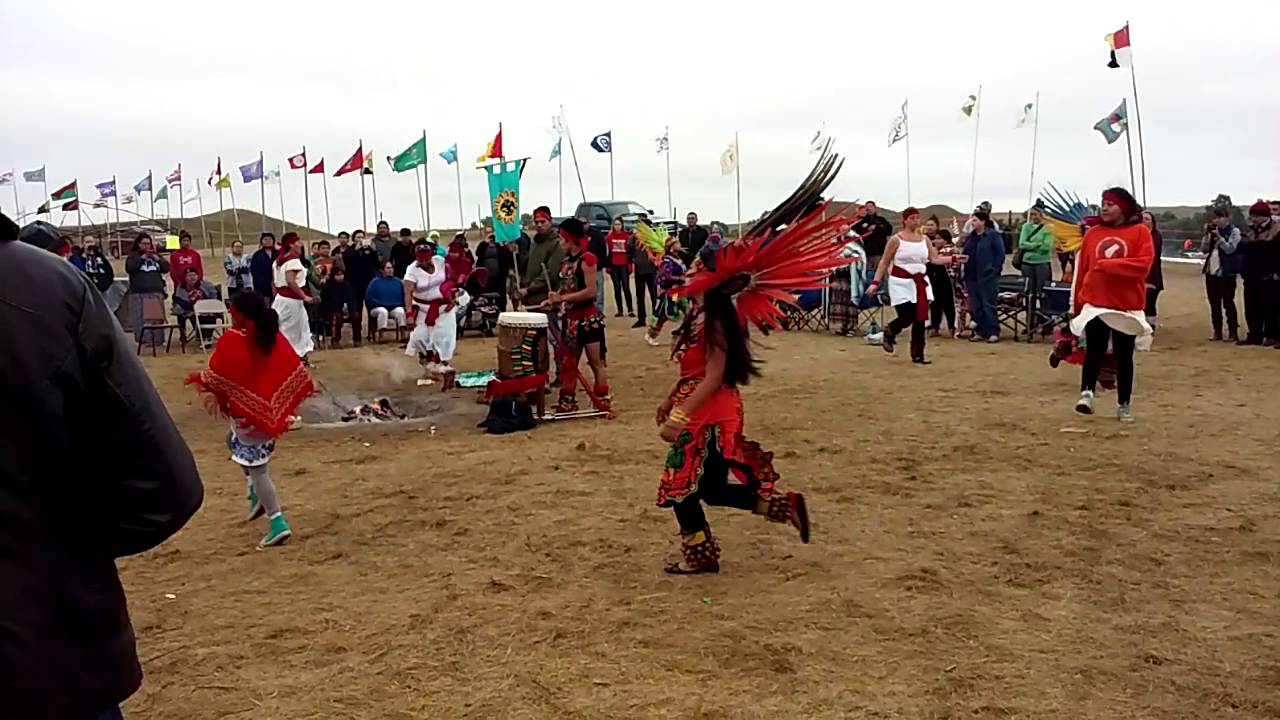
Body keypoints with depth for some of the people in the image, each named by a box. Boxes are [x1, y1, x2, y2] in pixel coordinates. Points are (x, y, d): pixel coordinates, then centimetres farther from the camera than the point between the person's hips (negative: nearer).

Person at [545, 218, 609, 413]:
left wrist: (562, 298, -20)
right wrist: (552, 300, 0)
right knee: (567, 363, 12)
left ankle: (602, 404, 9)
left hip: (588, 318, -8)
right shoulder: (565, 262, 10)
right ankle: (567, 404, 20)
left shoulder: (587, 259, -13)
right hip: (569, 318, 8)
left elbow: (590, 291, -19)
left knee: (595, 363, 1)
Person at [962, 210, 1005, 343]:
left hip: (988, 277, -6)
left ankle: (993, 332, 0)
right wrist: (966, 274, 8)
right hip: (972, 277, 7)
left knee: (988, 305, -5)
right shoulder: (970, 237, 13)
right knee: (976, 306, 8)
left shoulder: (993, 235, -5)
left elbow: (1000, 254, -8)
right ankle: (980, 332, 15)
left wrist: (994, 271, -13)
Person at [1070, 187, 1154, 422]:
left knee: (1123, 356, 8)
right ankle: (1086, 394, -16)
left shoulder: (1140, 232, -1)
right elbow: (1082, 269, 8)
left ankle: (1124, 404, 18)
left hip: (1127, 306, -1)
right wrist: (1076, 303, 8)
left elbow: (1143, 264, -14)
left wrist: (1108, 265, -18)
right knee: (1094, 351, -12)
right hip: (1095, 304, 1)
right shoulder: (1092, 233, 8)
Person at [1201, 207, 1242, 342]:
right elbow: (1204, 249, 8)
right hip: (1211, 271, 6)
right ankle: (1217, 332, 15)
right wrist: (1206, 235, -3)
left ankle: (1233, 333, 1)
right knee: (1214, 303, 8)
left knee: (1228, 303, -5)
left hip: (1226, 272, -6)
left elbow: (1230, 249, -14)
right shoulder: (1212, 231, 12)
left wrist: (1218, 236, -18)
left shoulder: (1234, 231, -4)